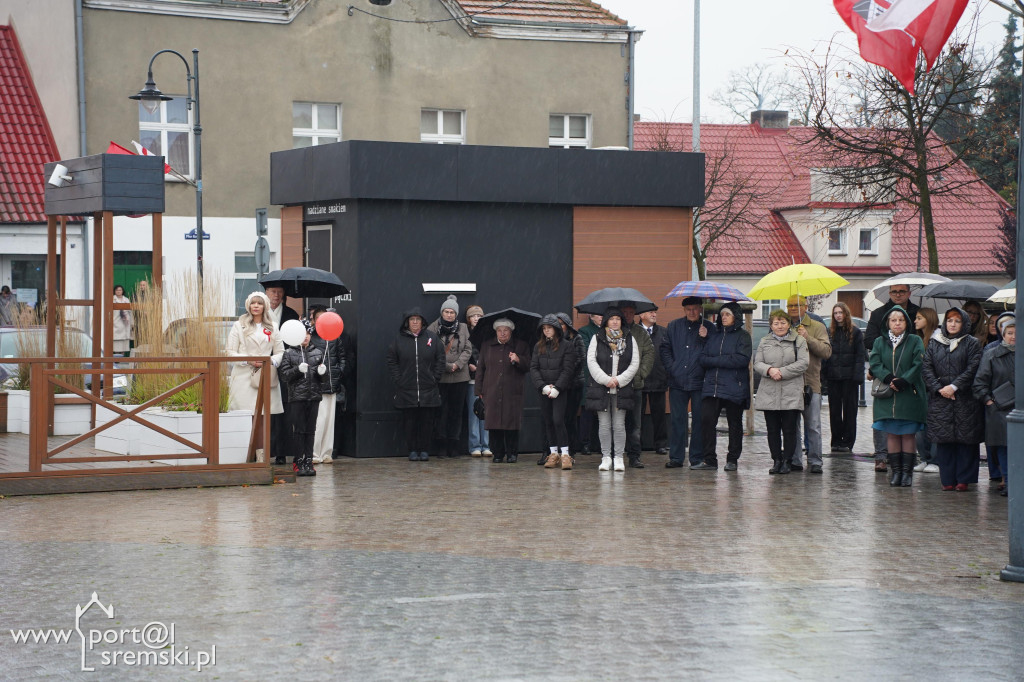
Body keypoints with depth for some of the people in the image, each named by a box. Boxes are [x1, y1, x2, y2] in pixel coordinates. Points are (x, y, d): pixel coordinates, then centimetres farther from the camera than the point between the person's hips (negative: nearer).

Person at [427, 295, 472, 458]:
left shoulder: (463, 328, 7)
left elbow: (468, 349, 4)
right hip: (440, 376, -2)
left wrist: (457, 364, -10)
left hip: (459, 376, 2)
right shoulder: (434, 328, -1)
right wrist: (446, 366, -13)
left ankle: (454, 444, 10)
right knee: (442, 410, -3)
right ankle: (443, 443, 3)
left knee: (456, 410, 5)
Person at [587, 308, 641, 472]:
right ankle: (606, 457, 8)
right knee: (604, 425, 1)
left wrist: (619, 380, -8)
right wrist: (606, 380, -11)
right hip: (601, 388, 0)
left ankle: (618, 457, 6)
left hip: (622, 389, 0)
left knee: (619, 425, 0)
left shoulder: (630, 340, 8)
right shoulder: (597, 339, 6)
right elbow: (591, 362, -1)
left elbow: (635, 364, 4)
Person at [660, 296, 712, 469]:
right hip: (677, 382, 2)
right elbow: (664, 349, 15)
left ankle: (697, 458, 6)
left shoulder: (708, 328, 4)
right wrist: (671, 368, 3)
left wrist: (705, 338, -13)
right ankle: (676, 457, 10)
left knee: (699, 420, 0)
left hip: (699, 382, -2)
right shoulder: (673, 327, 12)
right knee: (677, 420, 5)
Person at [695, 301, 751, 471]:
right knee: (706, 419, -9)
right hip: (712, 386, 4)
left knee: (734, 424, 4)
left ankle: (732, 460, 13)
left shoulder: (743, 336, 1)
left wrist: (715, 361, -10)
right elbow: (703, 358, 8)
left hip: (734, 388, -4)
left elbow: (742, 359, -13)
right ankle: (709, 459, -4)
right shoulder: (713, 335, 16)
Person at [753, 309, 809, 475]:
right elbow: (757, 363, 8)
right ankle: (776, 460, 12)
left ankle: (787, 461, 5)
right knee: (772, 429, 4)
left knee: (789, 429, -2)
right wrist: (769, 370, -14)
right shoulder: (764, 342, 13)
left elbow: (803, 363, -5)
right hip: (769, 393, 3)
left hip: (791, 394, -3)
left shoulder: (799, 341, 5)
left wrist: (782, 372, -12)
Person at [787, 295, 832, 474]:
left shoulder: (817, 327, 7)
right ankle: (794, 461, 11)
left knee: (813, 427, -2)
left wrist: (808, 338, -14)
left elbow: (827, 351, -5)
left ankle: (815, 461, 3)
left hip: (810, 384, -2)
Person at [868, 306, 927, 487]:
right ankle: (895, 470, 6)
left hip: (910, 396, -2)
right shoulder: (880, 342, 10)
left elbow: (918, 365, -5)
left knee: (908, 434, -1)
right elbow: (875, 364, -1)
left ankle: (907, 471, 2)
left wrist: (903, 381, -17)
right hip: (887, 397, 2)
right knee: (891, 433, 2)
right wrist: (889, 379, -17)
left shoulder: (915, 341, 4)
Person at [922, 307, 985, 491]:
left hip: (965, 399, -2)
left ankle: (964, 478, 3)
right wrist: (939, 388, -7)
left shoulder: (971, 344, 4)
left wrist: (954, 386, -14)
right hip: (940, 400, 2)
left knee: (965, 439, -3)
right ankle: (947, 479, 7)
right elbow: (927, 368, 6)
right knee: (943, 440, 1)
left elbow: (972, 369, -5)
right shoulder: (935, 344, 12)